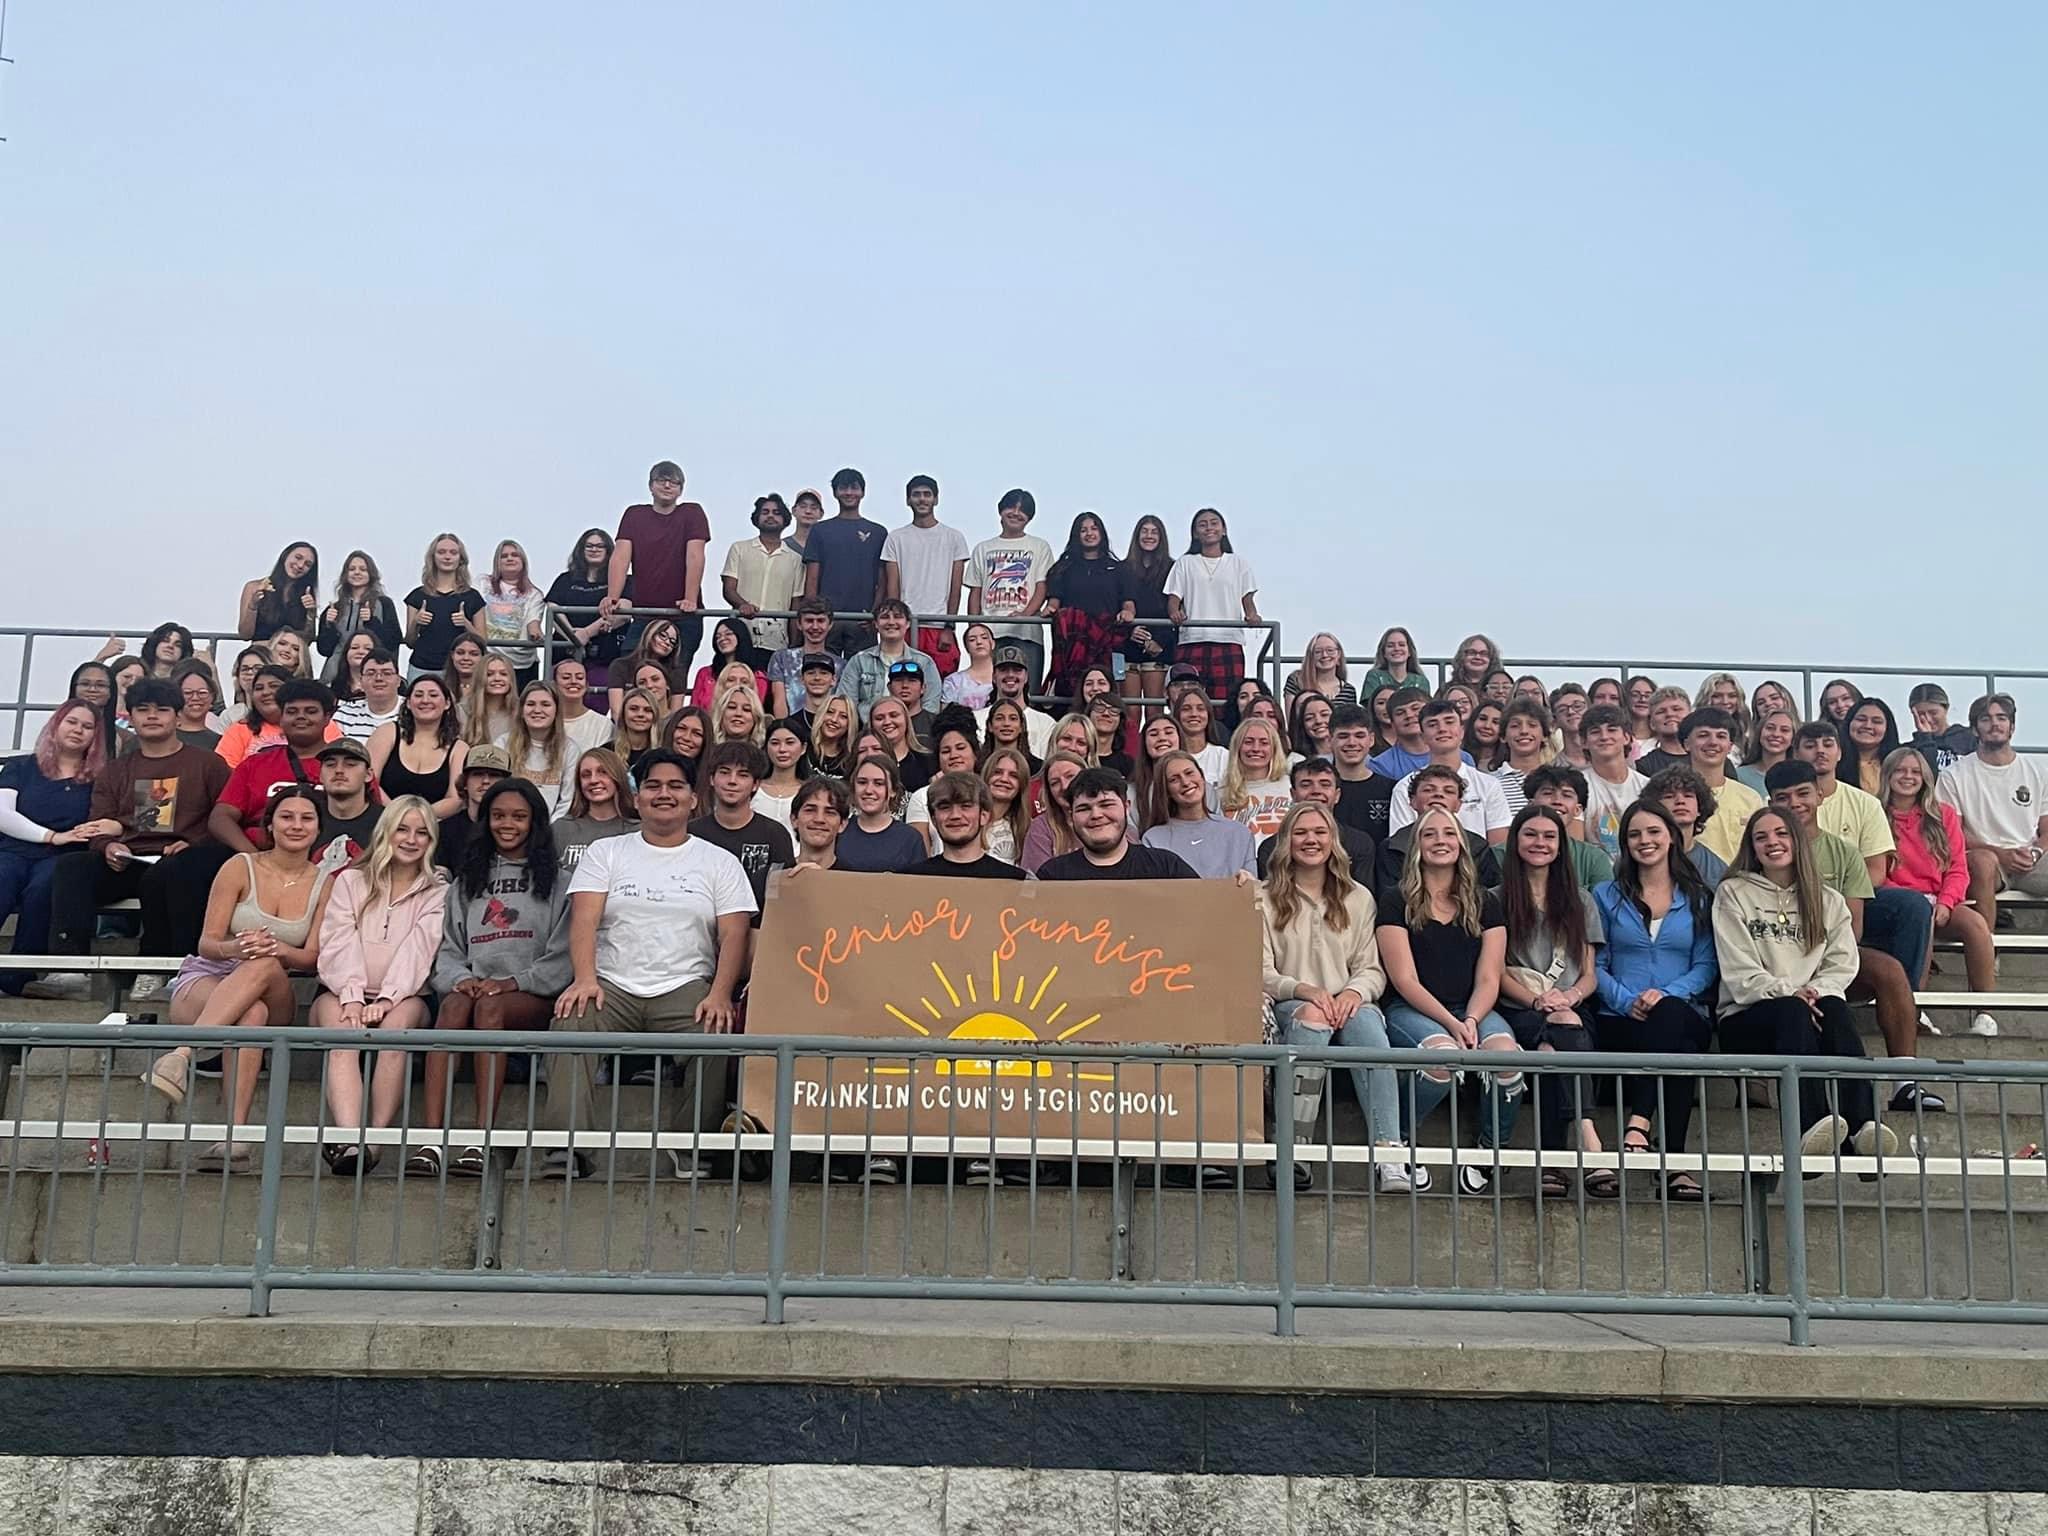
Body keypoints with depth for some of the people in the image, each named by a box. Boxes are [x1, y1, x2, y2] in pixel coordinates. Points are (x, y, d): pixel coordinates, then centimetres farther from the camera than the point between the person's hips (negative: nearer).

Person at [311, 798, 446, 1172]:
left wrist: (386, 999, -20)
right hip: (343, 992, 1)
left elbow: (418, 949, -4)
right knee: (342, 1034, -33)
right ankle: (348, 1140, -51)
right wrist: (352, 997, -18)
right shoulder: (350, 881, 17)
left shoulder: (438, 892, 13)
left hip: (403, 996, -1)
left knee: (398, 1022, -35)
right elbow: (341, 944, 0)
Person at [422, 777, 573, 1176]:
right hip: (474, 988, 2)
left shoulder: (555, 881, 14)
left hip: (532, 997, -2)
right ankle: (430, 1139, -45)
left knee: (490, 1007, -36)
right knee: (453, 1005, -33)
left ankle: (482, 1140, -44)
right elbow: (449, 949, 16)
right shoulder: (467, 880, 26)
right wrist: (460, 978, -7)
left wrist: (513, 982, -13)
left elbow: (562, 955, 1)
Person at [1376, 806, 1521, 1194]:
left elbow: (1488, 980, 6)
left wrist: (1470, 1020, -14)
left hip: (1473, 1009, 3)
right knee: (1443, 1054, -37)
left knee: (1506, 1055, -31)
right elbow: (1405, 980, -5)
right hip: (1411, 1010, -3)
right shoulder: (1397, 902, 3)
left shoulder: (1485, 904, 13)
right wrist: (1451, 1023, -17)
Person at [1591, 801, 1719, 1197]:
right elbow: (1596, 965, 8)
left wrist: (1666, 994, -15)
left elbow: (1706, 965, 5)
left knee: (1669, 1015, -39)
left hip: (1686, 1017, 0)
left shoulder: (1698, 898, 16)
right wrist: (1627, 1001, -12)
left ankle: (1639, 1123, -44)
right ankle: (1673, 1161, -40)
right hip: (1620, 1021, 0)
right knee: (1676, 1047, -36)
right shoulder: (1606, 895, 16)